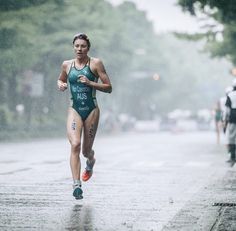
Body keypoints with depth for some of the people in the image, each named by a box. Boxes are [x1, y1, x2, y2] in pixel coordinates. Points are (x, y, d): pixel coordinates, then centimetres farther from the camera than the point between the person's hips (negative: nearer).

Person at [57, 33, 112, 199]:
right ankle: (77, 185, -21)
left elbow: (109, 88, -3)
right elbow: (60, 80, 27)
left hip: (91, 110, -1)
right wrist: (61, 85, 3)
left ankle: (90, 161, 47)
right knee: (75, 145, -20)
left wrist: (90, 83, -17)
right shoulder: (67, 65, 6)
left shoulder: (96, 63, -3)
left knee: (86, 150, 8)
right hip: (74, 110, 1)